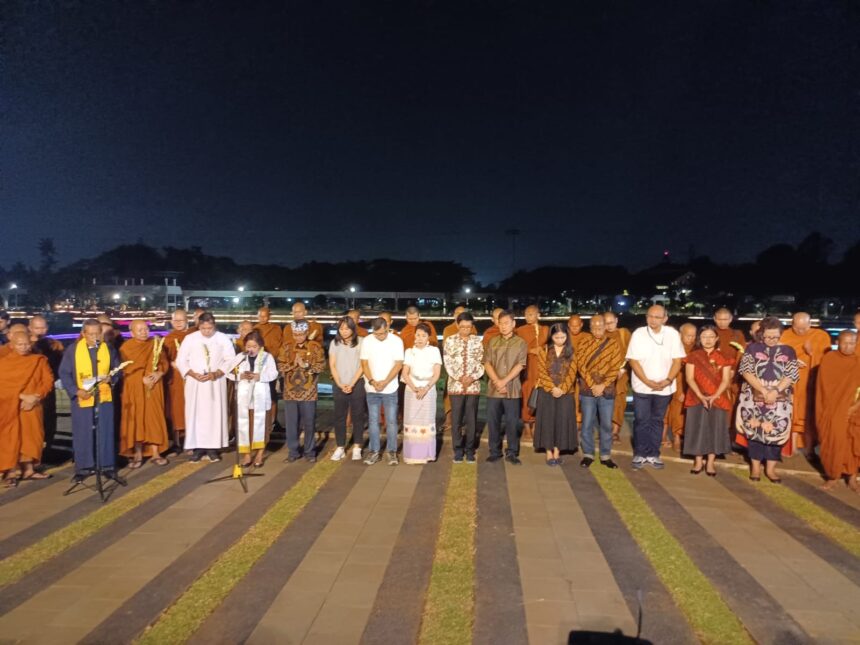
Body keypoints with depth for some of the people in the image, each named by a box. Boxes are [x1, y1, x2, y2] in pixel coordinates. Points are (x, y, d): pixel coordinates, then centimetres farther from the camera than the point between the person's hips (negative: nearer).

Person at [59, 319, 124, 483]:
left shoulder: (108, 348, 0)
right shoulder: (72, 349, -5)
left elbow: (117, 369, 9)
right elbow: (64, 373, -2)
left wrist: (112, 378, -13)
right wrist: (76, 391, -14)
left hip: (104, 396, 1)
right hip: (82, 398, -1)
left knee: (106, 433, 5)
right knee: (83, 435, 7)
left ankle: (108, 467, 15)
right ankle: (83, 468, 20)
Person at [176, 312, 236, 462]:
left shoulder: (223, 339, -2)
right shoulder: (190, 338, 1)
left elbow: (231, 360, -2)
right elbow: (181, 360, 3)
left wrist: (216, 373, -15)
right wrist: (193, 374, -12)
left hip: (216, 383, -1)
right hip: (194, 383, 1)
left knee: (215, 414, 0)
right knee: (195, 414, 1)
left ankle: (213, 447, 7)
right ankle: (197, 447, 8)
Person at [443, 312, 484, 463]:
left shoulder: (477, 341, 5)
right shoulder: (450, 340, 2)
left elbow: (482, 362, 2)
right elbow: (448, 362, -4)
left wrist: (472, 377, -12)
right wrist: (459, 377, -13)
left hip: (473, 385, 1)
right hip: (456, 385, -1)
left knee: (471, 418, 5)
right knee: (456, 418, 3)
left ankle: (470, 449, 16)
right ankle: (458, 449, 13)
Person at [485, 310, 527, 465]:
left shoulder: (520, 343, 2)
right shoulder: (493, 342, 9)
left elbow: (520, 365, -6)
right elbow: (487, 363, 2)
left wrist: (504, 381, -14)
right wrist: (497, 381, -11)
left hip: (512, 389, -2)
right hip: (493, 388, 2)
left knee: (512, 422, 3)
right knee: (493, 421, 6)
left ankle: (512, 453, 13)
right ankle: (494, 451, 17)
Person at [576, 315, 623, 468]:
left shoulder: (613, 343, 2)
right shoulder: (584, 342, 2)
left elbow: (616, 367, -3)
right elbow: (581, 365, -5)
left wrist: (602, 385, -11)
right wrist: (592, 385, -11)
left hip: (607, 390, 0)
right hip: (587, 389, 0)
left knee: (606, 424, 6)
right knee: (587, 423, 3)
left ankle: (606, 455, 17)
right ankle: (588, 454, 14)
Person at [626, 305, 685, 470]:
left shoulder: (673, 334, -5)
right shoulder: (638, 334, -8)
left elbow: (677, 360, -2)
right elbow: (633, 361, -9)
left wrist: (668, 380, -15)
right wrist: (648, 382, -16)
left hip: (664, 387, 1)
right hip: (642, 387, -1)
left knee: (657, 421, 11)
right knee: (641, 421, 4)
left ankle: (653, 454, 20)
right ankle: (640, 454, 15)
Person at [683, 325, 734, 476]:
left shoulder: (723, 358, 3)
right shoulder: (693, 356, 2)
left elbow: (726, 380, -2)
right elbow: (689, 379, -4)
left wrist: (714, 396, -17)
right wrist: (701, 396, -16)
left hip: (717, 399, 0)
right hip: (697, 399, 0)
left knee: (715, 429, 2)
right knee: (697, 428, 2)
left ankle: (711, 462, 12)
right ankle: (698, 461, 13)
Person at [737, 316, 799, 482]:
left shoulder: (788, 351, 5)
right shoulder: (753, 348, 1)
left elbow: (791, 375, -2)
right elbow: (746, 371, -7)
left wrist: (775, 391, -17)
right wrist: (763, 390, -15)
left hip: (779, 399, 1)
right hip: (754, 397, -1)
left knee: (775, 431, 1)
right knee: (754, 430, 1)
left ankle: (771, 468, 13)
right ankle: (755, 467, 12)